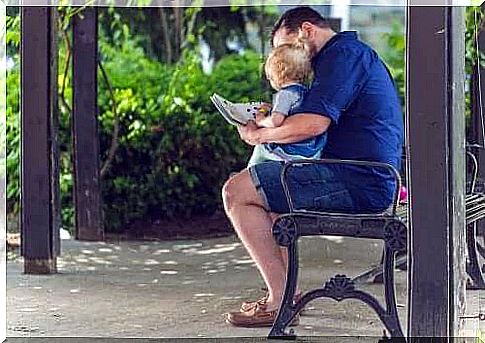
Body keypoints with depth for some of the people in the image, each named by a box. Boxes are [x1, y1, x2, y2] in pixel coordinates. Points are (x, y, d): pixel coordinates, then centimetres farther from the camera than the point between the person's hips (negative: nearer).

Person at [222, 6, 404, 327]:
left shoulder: (343, 53, -10)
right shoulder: (356, 53, 24)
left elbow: (314, 124, -22)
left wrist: (259, 134, -7)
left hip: (356, 182, -11)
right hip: (372, 179, 11)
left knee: (237, 192, -9)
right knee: (260, 185, 28)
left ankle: (282, 300, -12)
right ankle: (286, 289, 20)